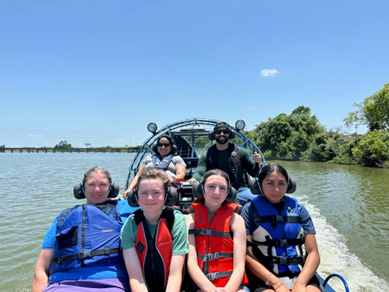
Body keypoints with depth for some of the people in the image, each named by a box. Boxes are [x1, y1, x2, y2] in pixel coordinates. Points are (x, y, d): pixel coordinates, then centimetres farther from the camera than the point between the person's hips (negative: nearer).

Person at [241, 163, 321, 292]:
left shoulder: (298, 209, 11)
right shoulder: (250, 209, 3)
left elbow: (313, 253, 5)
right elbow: (247, 254, -3)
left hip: (301, 276, 2)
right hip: (264, 279, -1)